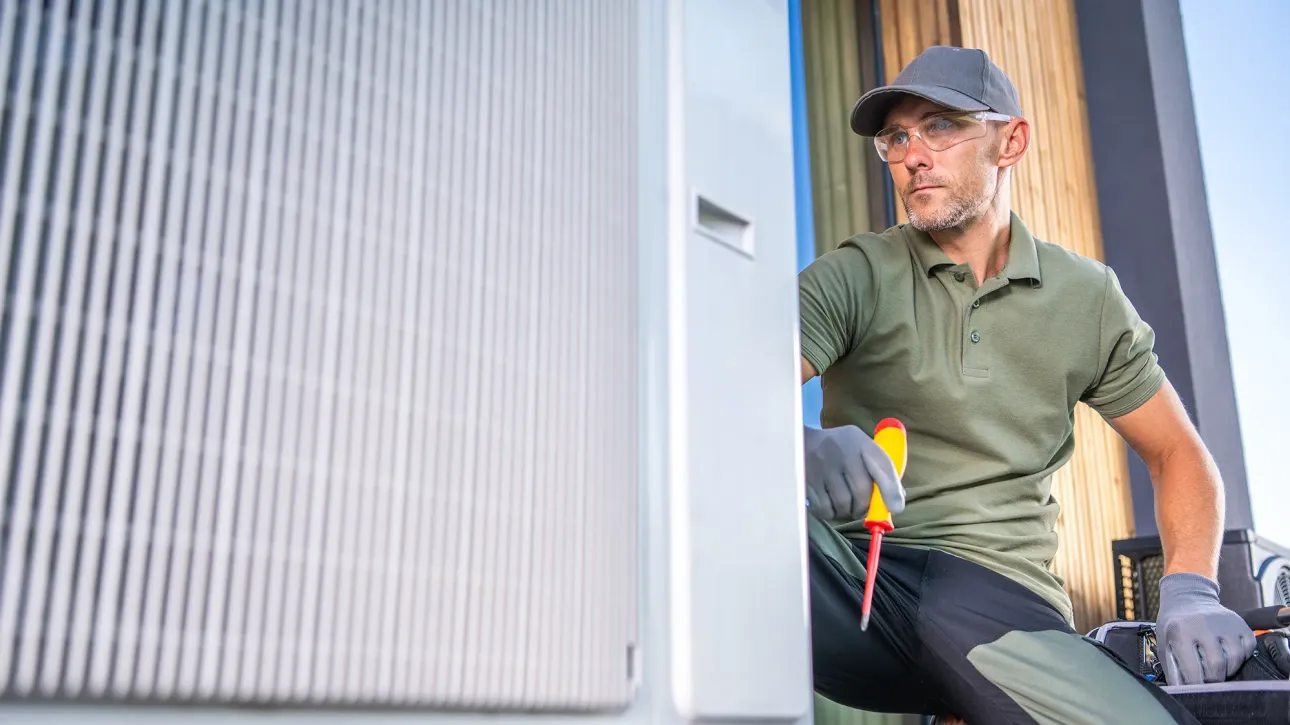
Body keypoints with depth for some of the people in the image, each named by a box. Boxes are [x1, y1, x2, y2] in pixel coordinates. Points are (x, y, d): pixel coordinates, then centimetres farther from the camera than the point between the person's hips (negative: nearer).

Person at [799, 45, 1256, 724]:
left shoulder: (1086, 297, 13)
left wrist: (1190, 590, 1)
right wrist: (805, 446, -34)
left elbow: (1177, 452, 19)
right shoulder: (853, 278, 4)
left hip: (998, 594, 3)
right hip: (853, 574, -2)